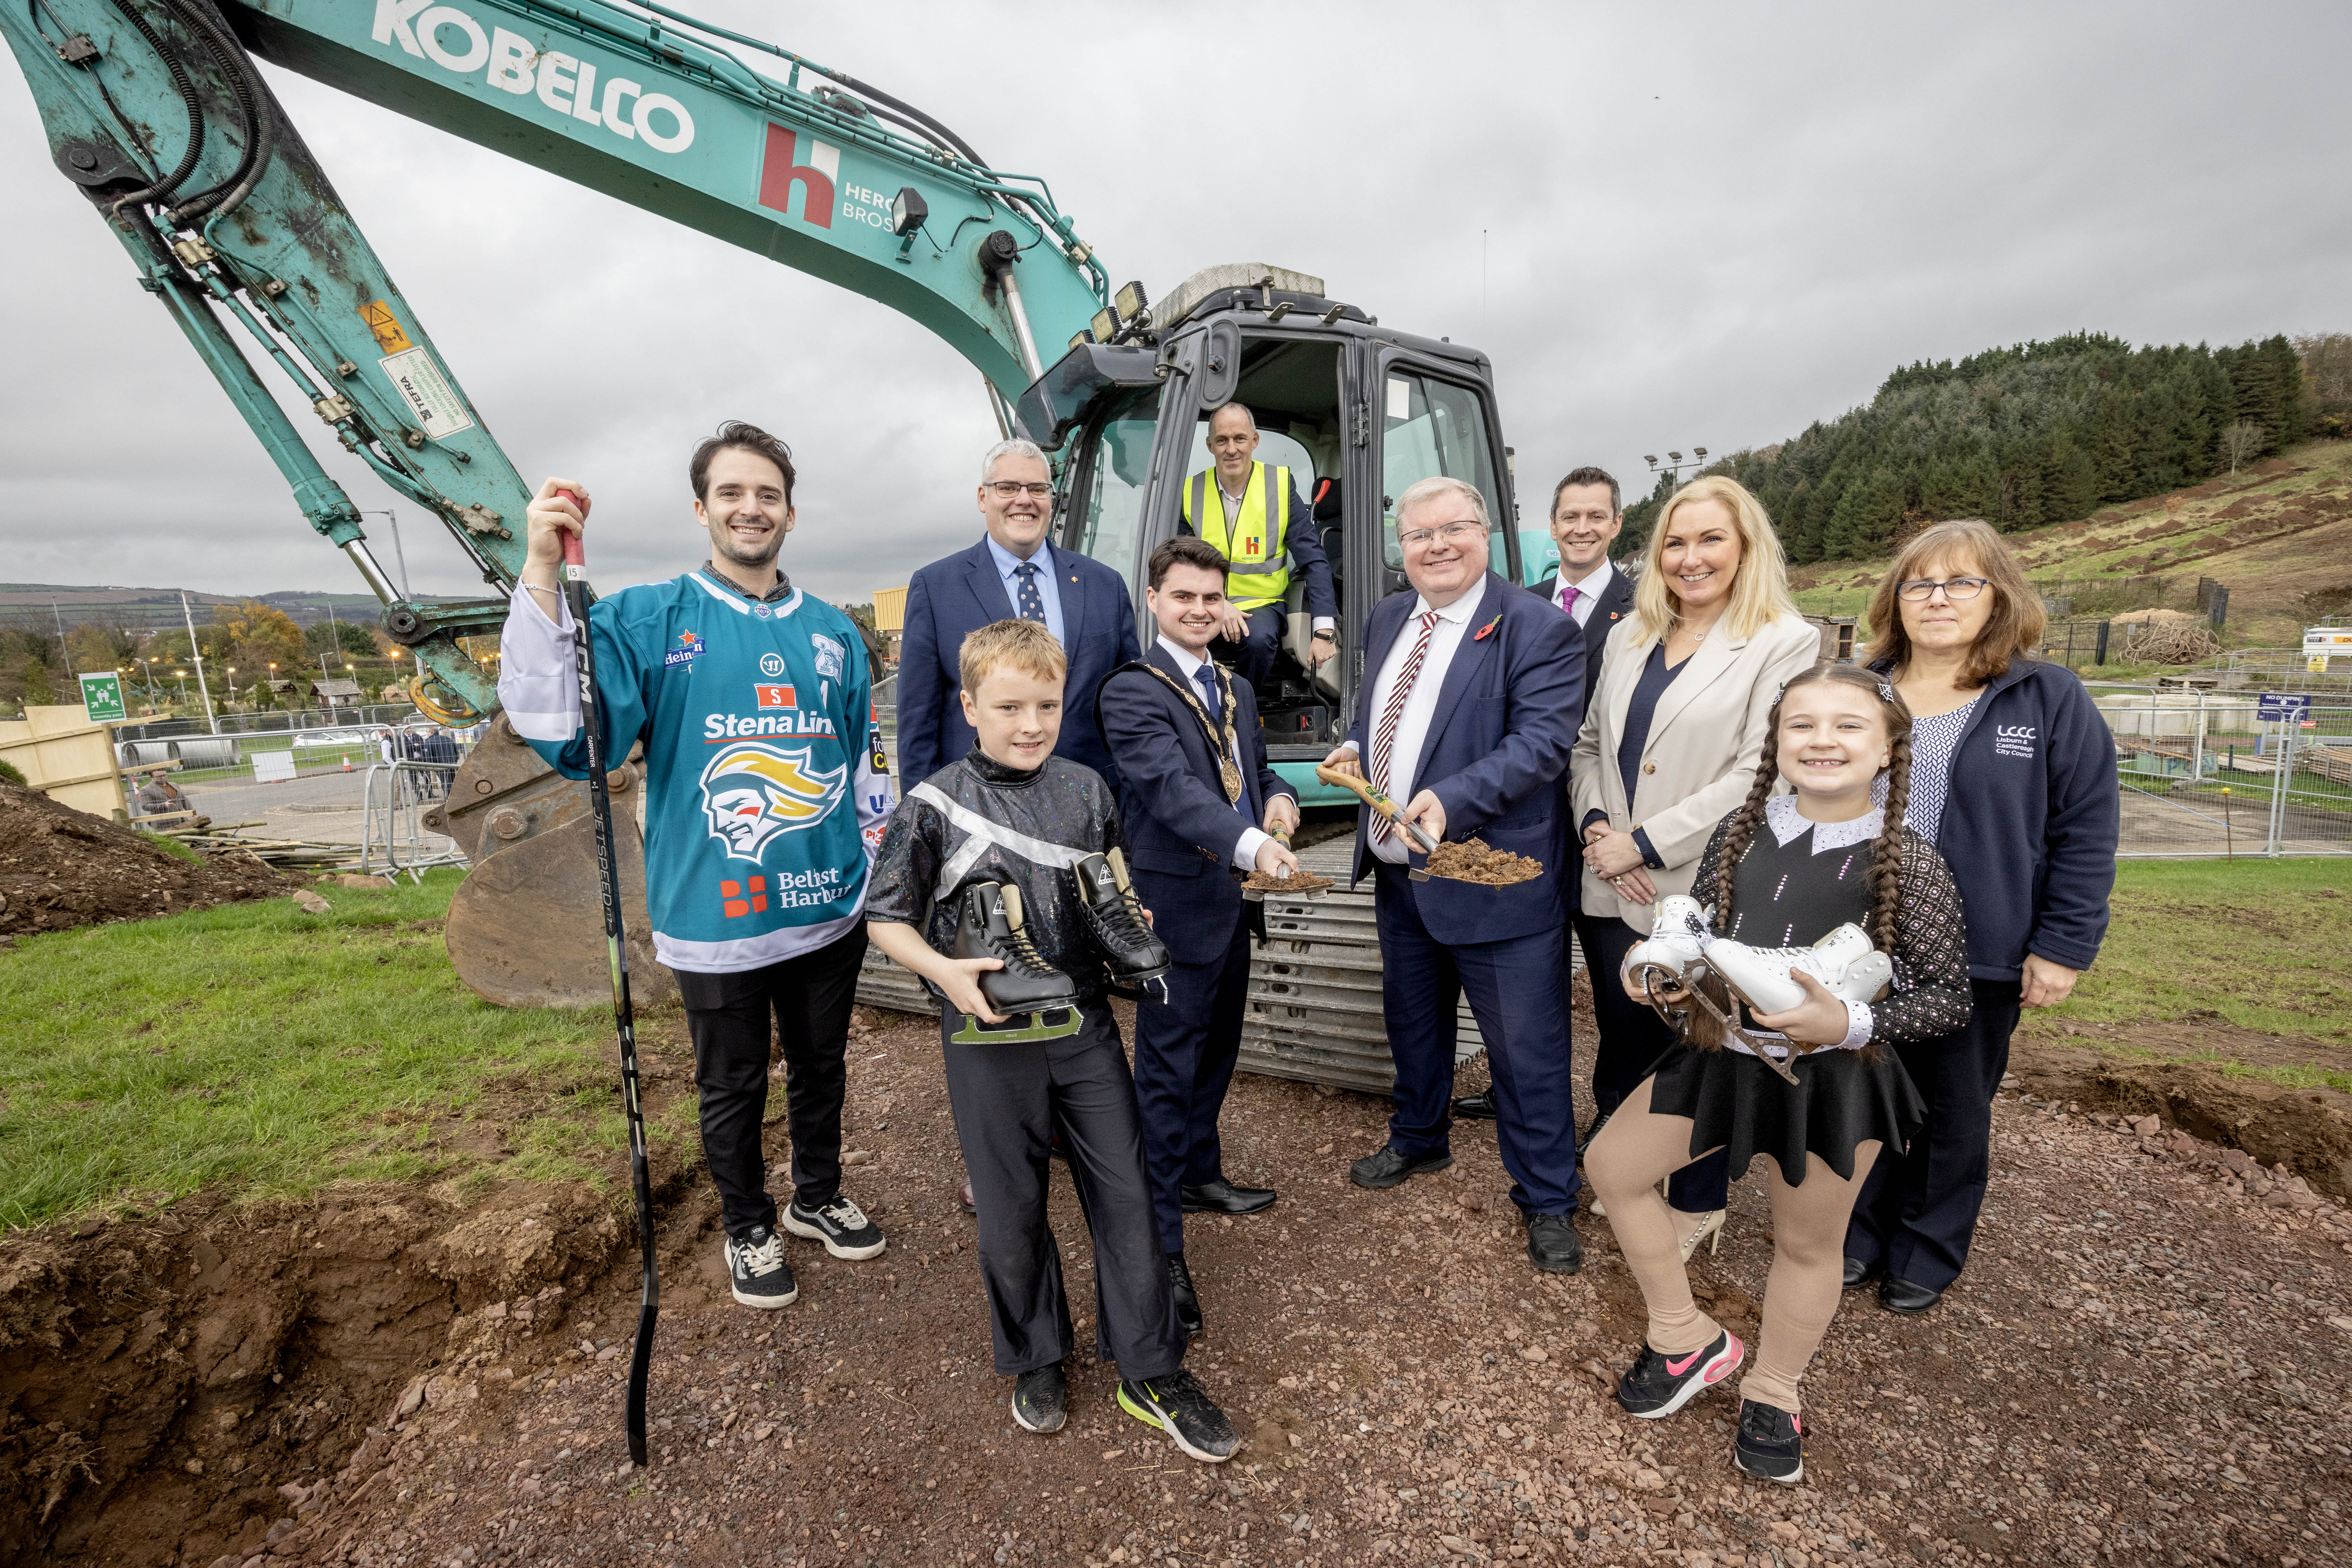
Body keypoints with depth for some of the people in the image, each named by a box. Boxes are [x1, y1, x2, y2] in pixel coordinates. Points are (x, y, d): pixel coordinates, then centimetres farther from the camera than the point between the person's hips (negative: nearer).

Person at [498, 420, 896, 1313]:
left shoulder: (833, 632, 5)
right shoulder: (651, 621, -6)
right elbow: (562, 730, -20)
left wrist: (880, 883, 12)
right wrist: (543, 574, -28)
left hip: (828, 914, 3)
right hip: (715, 922, -3)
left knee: (821, 1068, 21)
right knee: (733, 1088, 16)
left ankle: (818, 1198, 45)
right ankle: (748, 1227, 41)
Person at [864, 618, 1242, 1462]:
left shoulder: (1086, 790, 1)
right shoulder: (935, 806, -9)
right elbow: (886, 917, -4)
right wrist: (944, 971, -19)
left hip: (1085, 1022, 3)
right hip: (991, 1035, -2)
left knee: (1126, 1192, 8)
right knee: (1012, 1209, 12)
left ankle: (1151, 1373, 27)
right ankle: (1036, 1360, 38)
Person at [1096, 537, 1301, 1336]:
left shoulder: (1238, 690, 14)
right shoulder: (1132, 692, -14)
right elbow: (1172, 786, -28)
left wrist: (1279, 795, -4)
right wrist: (1249, 844, -43)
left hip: (1233, 903, 8)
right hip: (1178, 906, -8)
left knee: (1217, 1054, 23)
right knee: (1167, 1074, 0)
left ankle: (1199, 1174, 44)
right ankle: (1162, 1247, 12)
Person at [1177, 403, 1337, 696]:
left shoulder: (1280, 486, -1)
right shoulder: (1190, 492, 3)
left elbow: (1313, 560, -3)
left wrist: (1324, 631, -13)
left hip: (1260, 604, 0)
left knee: (1259, 639, -34)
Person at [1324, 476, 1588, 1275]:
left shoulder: (1536, 629, -13)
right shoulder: (1387, 619, 9)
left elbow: (1542, 739, -22)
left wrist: (1452, 799, -35)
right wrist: (1357, 748, 1)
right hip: (1397, 871, 7)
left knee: (1526, 1048, 6)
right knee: (1412, 1020, 24)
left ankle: (1547, 1200, 28)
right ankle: (1419, 1139, 49)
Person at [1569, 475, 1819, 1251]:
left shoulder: (1786, 644, -8)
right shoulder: (1631, 635, 11)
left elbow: (1759, 775, -16)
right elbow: (1590, 741, 13)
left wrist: (1646, 843, -15)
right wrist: (1596, 824, -4)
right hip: (1612, 891, 5)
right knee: (1622, 1037, 17)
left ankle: (1698, 1201, 34)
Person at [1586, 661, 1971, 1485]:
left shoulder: (1907, 862, -14)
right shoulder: (1739, 832, -4)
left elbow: (1950, 998, -10)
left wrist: (1851, 1023, -26)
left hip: (1835, 1078, -4)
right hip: (1722, 1053, 4)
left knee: (1807, 1244, 16)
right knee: (1612, 1166, 8)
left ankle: (1773, 1394, 43)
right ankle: (1690, 1339, 29)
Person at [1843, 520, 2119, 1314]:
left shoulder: (2050, 698, -5)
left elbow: (2087, 829, -5)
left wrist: (2064, 946, -9)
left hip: (1982, 958, -2)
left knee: (1954, 1113, 15)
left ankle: (1927, 1254, 34)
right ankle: (1858, 1237, 32)